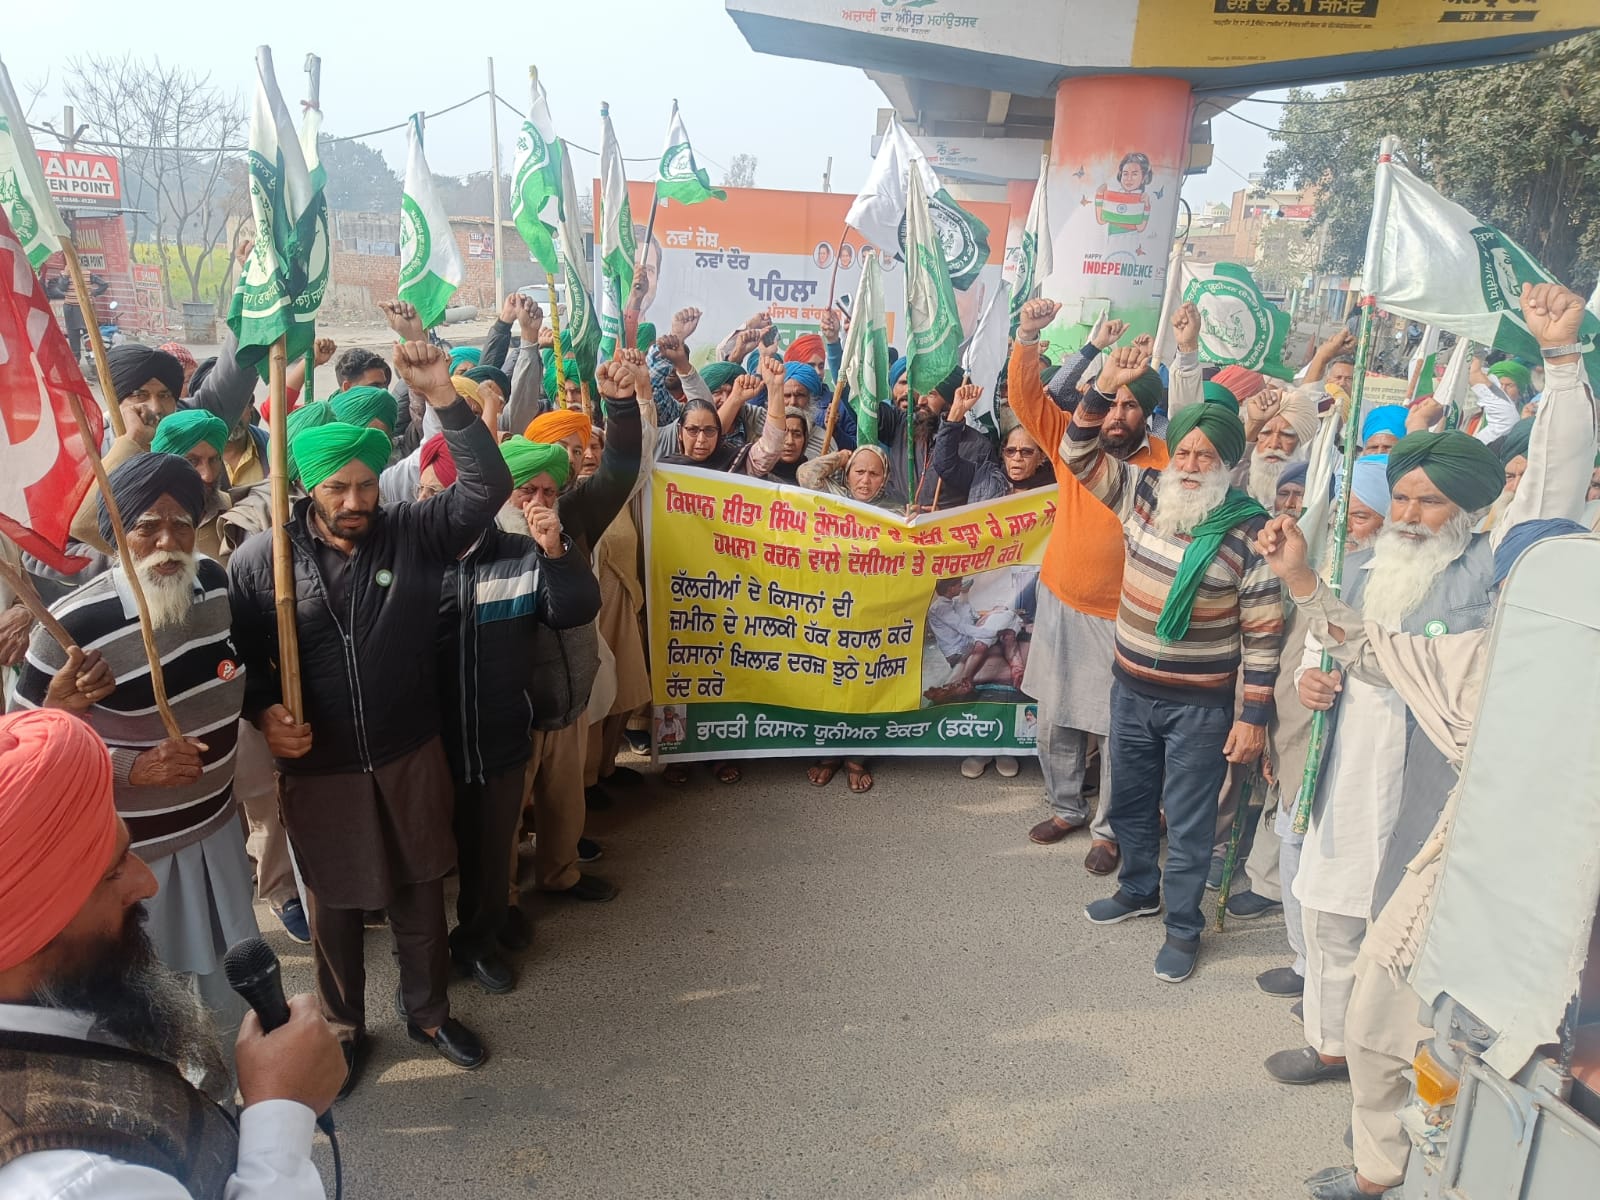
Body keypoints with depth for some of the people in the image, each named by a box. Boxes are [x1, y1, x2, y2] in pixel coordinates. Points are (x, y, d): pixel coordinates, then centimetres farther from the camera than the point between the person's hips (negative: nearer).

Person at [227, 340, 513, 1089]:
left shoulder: (414, 533, -7)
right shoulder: (260, 559, -9)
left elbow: (488, 488, -19)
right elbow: (236, 651, -1)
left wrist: (446, 400, -29)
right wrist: (264, 710, -19)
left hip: (411, 757, 1)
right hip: (318, 767, -1)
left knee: (421, 893, 17)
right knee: (334, 905, 17)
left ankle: (428, 1011, 40)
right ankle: (343, 1028, 40)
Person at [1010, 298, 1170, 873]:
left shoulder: (1166, 459, -8)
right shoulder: (1072, 437, -3)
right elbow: (1025, 396, -10)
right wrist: (1028, 336, -22)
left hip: (1122, 616, -3)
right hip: (1060, 604, 3)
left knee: (1117, 729, 5)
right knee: (1055, 718, 16)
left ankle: (1108, 829, 25)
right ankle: (1065, 807, 38)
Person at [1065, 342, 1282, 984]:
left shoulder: (1249, 533, -16)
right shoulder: (1143, 492, -4)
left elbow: (1263, 634, -12)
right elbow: (1079, 454, -1)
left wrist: (1253, 716, -11)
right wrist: (1104, 387, -14)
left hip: (1201, 704, -5)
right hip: (1132, 688, 5)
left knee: (1188, 821, 8)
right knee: (1129, 802, 22)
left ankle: (1183, 926, 28)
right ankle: (1139, 889, 46)